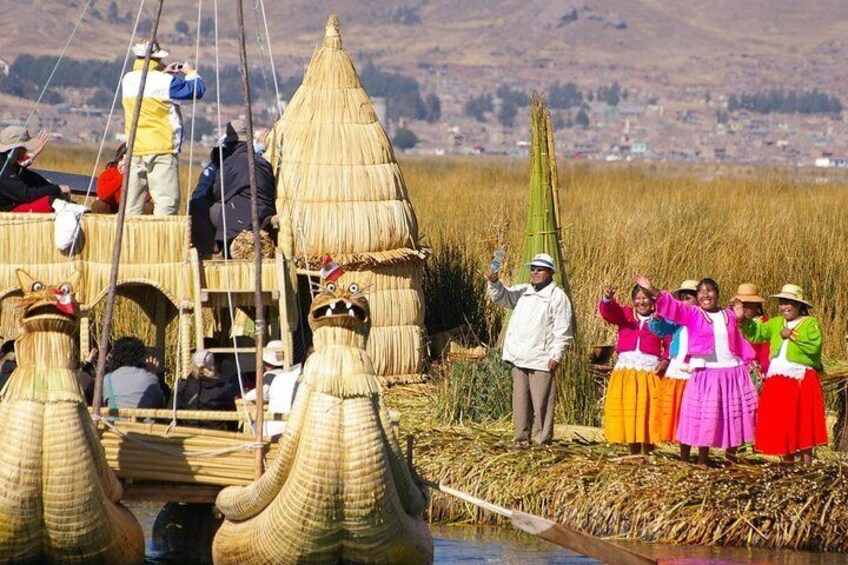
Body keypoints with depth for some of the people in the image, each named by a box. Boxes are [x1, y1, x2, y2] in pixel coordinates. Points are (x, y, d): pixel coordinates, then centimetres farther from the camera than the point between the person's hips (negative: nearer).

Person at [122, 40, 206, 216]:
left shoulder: (128, 80, 7)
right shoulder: (165, 82, -11)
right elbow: (197, 90, -5)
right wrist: (191, 73, 13)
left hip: (135, 150, 6)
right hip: (161, 149, -6)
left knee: (132, 202, 7)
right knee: (166, 201, -8)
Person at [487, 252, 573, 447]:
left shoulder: (558, 297, -2)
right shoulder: (522, 292, 18)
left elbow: (562, 330, -6)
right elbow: (502, 296, 9)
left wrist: (556, 355, -12)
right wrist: (494, 282, -13)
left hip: (542, 359, -6)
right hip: (519, 358, 6)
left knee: (541, 401, -5)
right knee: (520, 400, 8)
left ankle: (541, 440, 0)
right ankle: (522, 437, 14)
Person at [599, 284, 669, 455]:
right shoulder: (625, 315, 10)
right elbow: (608, 311, -9)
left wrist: (665, 360, -14)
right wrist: (607, 299, -31)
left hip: (651, 372, -2)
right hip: (626, 369, 2)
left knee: (648, 413, -4)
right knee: (628, 412, 2)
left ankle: (648, 454, 1)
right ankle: (634, 455, 8)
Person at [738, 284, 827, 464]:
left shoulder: (811, 323, -1)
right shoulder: (776, 323, 14)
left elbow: (813, 346, -18)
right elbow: (756, 333, 1)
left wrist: (792, 335, -12)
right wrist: (744, 320, -14)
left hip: (802, 380, -5)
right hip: (777, 380, 5)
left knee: (803, 422, -4)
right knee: (781, 424, 7)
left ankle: (806, 464, -2)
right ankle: (787, 463, 15)